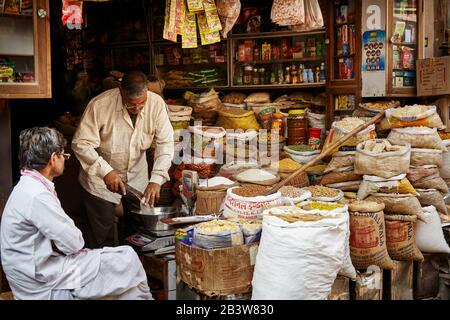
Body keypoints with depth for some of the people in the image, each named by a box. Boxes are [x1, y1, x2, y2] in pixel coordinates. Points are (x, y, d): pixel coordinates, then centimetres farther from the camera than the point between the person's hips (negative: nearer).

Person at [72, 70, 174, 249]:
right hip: (101, 177, -3)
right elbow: (81, 143, -21)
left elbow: (165, 143, -16)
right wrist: (105, 171, -32)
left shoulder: (156, 104, -17)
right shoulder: (100, 105, -25)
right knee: (102, 237, 2)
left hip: (137, 176, 3)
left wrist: (156, 180, -27)